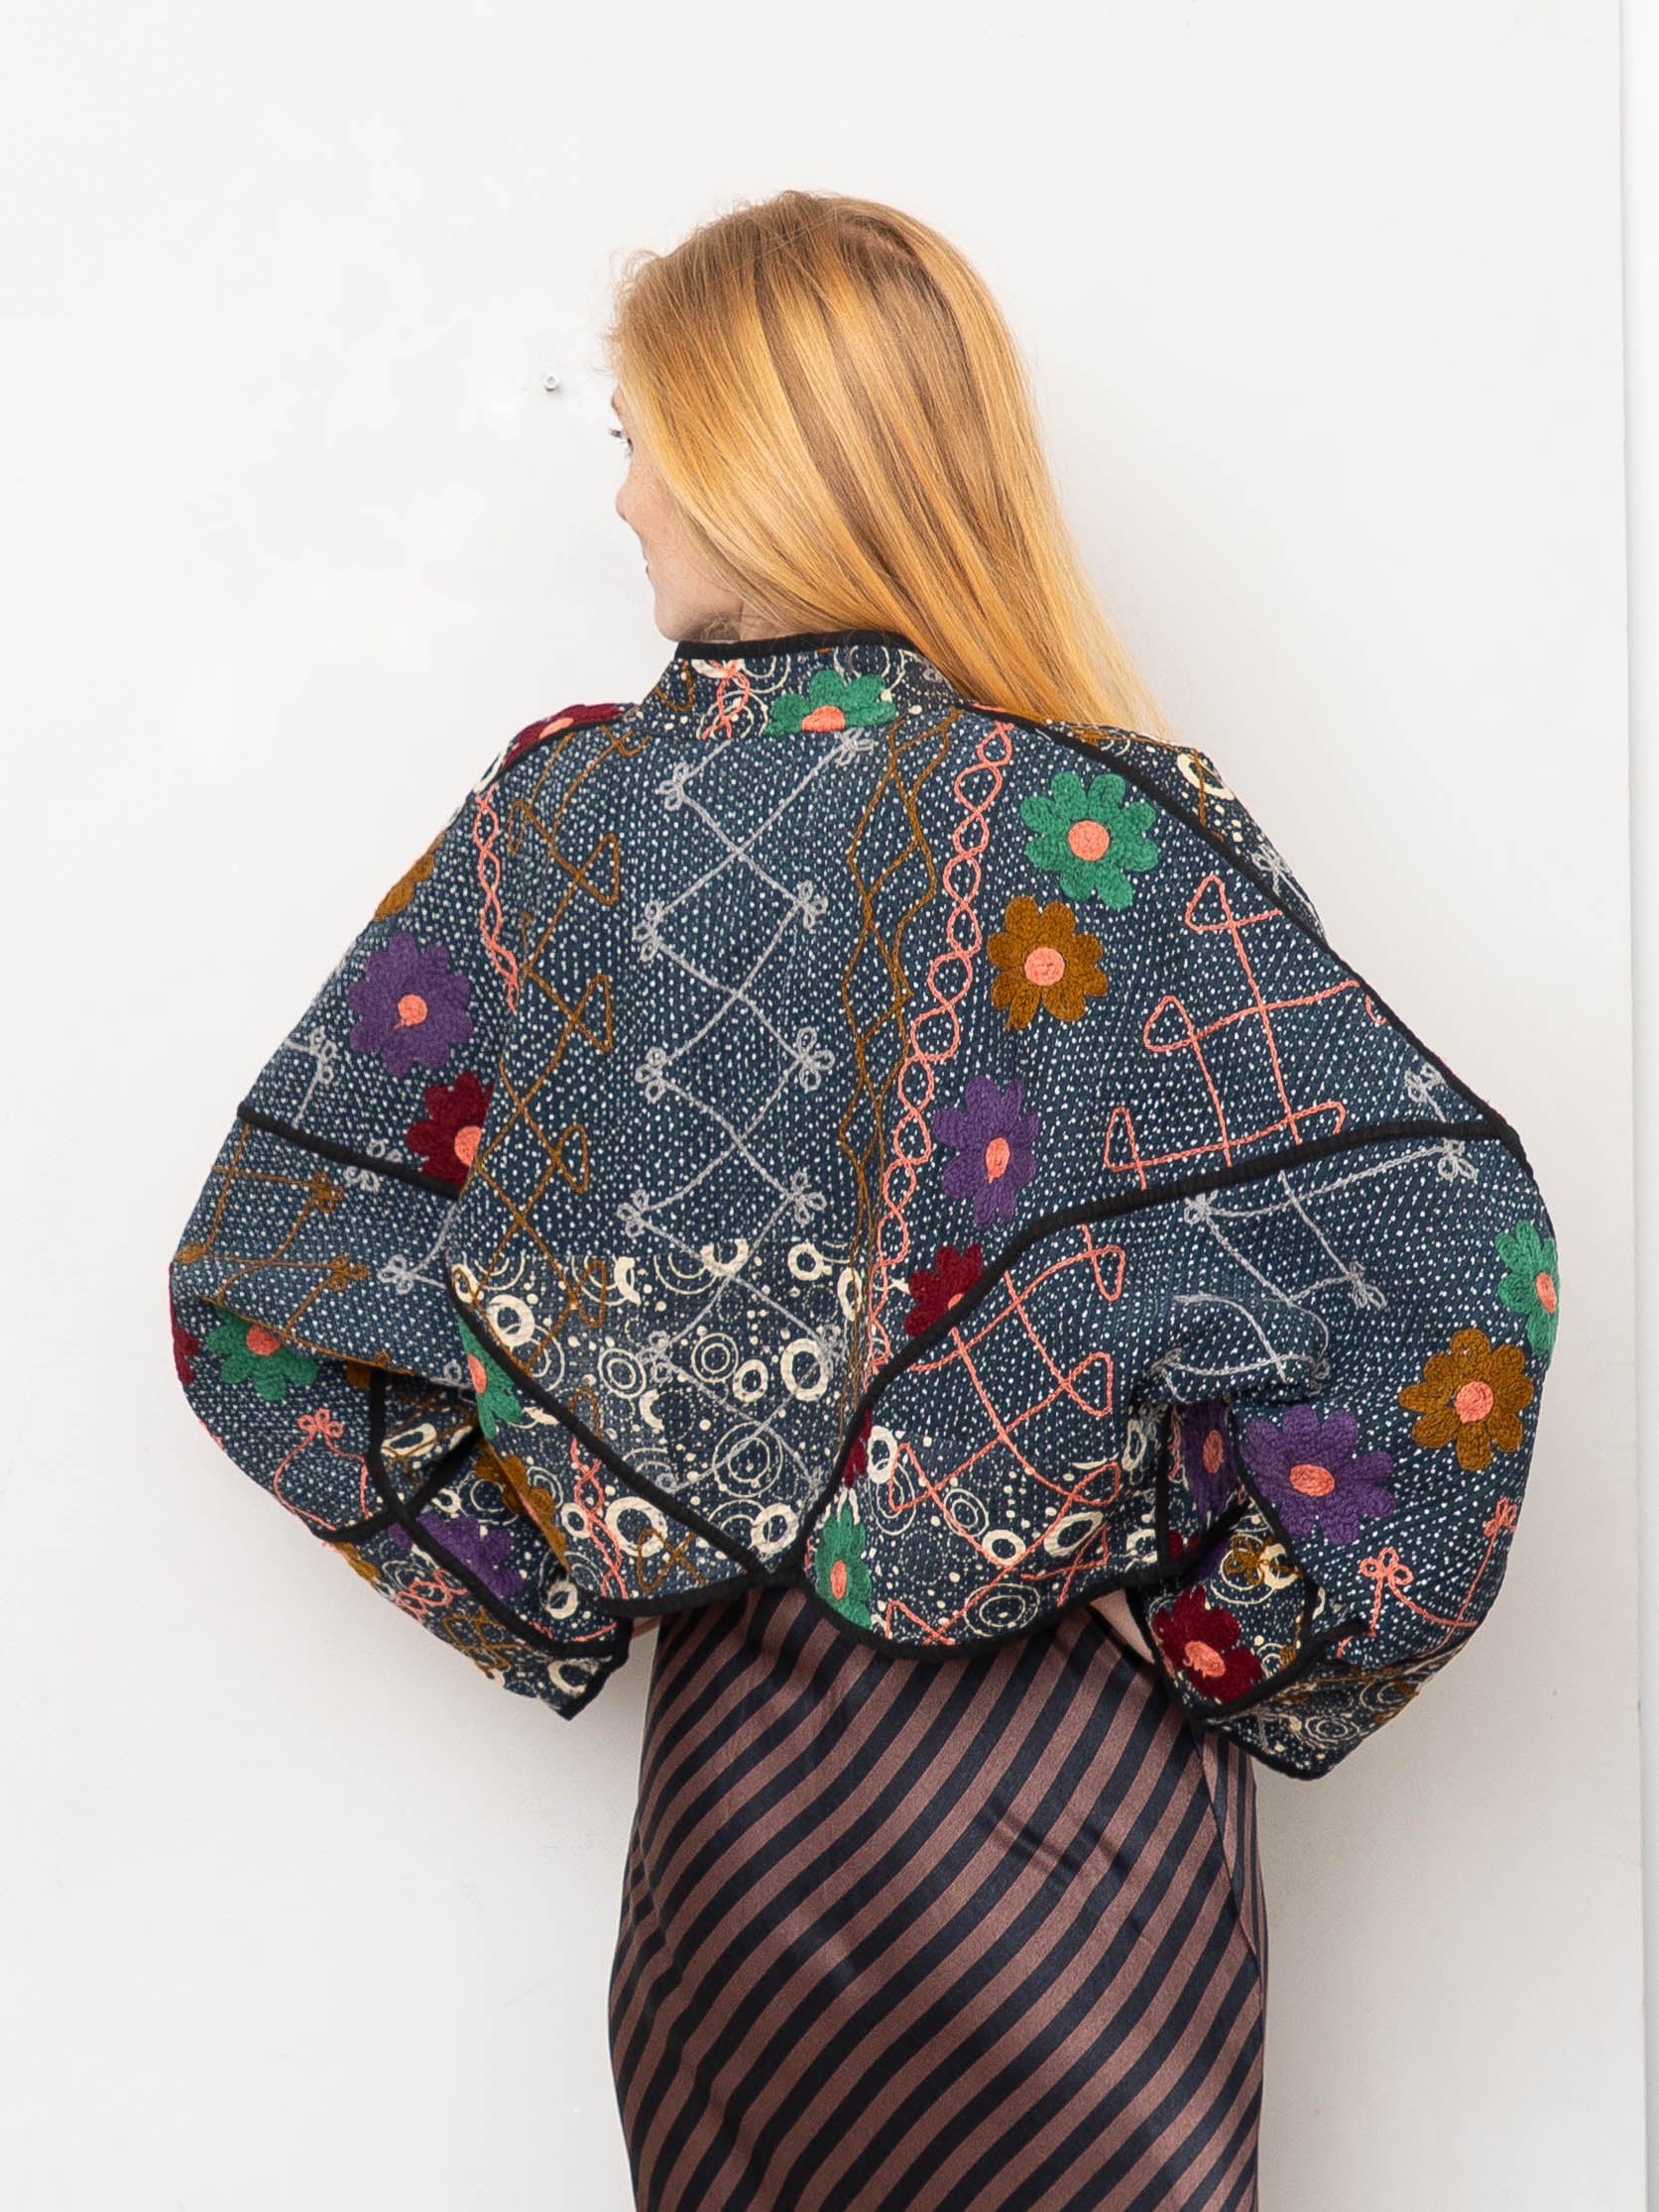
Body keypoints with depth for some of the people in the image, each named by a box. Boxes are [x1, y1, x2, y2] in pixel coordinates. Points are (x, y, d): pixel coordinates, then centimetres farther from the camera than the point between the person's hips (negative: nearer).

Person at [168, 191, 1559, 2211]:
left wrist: (570, 1561, 2)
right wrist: (1226, 1621, -13)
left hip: (730, 1744, 3)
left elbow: (258, 1284, -2)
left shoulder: (552, 817, -9)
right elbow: (1442, 1241, -27)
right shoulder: (1082, 831, -18)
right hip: (1069, 1778, -2)